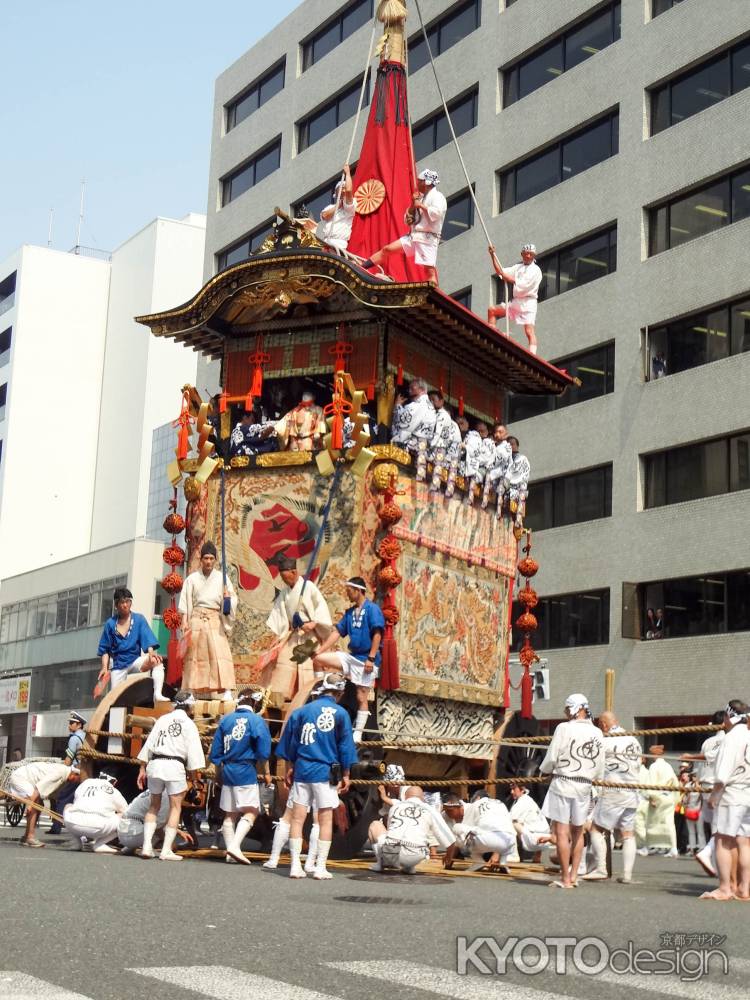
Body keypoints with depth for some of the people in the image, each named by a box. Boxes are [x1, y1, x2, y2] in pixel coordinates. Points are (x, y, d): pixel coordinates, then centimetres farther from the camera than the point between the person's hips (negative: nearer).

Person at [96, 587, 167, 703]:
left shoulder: (139, 619, 2)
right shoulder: (110, 624, 3)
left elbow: (148, 639, -8)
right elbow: (105, 649, 6)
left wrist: (151, 652, -29)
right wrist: (105, 668, -8)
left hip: (135, 660, -1)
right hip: (118, 664, 1)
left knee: (156, 660, -31)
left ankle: (157, 694, -44)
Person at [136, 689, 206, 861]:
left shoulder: (162, 719, 13)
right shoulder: (188, 724, 0)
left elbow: (148, 745, 12)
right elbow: (193, 751, -4)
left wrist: (142, 769, 16)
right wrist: (194, 774, 3)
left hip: (155, 764, 5)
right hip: (175, 766, -4)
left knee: (154, 806, 16)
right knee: (175, 807, 5)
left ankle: (146, 846, 7)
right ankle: (166, 850, 0)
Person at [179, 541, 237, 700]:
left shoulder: (222, 578, 10)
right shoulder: (192, 578, 9)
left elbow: (233, 599, 10)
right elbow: (186, 602, 6)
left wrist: (228, 597, -12)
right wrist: (184, 621, -4)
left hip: (215, 619, -1)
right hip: (196, 619, 1)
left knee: (219, 652, -13)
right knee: (194, 654, 0)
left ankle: (226, 690, -20)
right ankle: (192, 691, 4)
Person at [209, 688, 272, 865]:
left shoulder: (225, 720, 7)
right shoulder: (257, 721, -8)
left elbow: (215, 752, 8)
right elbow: (264, 754, -11)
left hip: (227, 771, 6)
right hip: (246, 772, -6)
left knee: (230, 814, 13)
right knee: (250, 811, -3)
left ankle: (231, 853, 14)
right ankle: (235, 845, -20)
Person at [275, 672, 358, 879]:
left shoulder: (302, 711, 6)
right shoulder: (340, 714, -3)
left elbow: (290, 742, 11)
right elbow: (345, 746, 0)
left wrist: (290, 769, 20)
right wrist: (345, 775, 8)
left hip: (302, 771, 3)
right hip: (326, 772, -3)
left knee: (297, 818, 6)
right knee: (326, 820, 3)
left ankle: (295, 866, 5)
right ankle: (320, 867, 2)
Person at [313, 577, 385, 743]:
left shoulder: (372, 609, -8)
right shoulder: (350, 612, 14)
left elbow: (377, 634, -14)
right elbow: (337, 633, 12)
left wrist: (371, 658, -20)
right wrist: (319, 651, 4)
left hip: (365, 659, -7)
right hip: (351, 656, 7)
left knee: (361, 697, -5)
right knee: (318, 660, -3)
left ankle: (357, 735, -2)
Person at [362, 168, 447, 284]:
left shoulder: (437, 196, -3)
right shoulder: (422, 198, 21)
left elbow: (437, 212, -25)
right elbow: (408, 220, 21)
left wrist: (421, 206, -13)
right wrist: (413, 205, 5)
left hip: (427, 238, -8)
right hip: (414, 236, 8)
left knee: (430, 270, -13)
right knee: (387, 249, 4)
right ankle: (358, 269, 6)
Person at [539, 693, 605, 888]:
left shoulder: (564, 728, -12)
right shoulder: (597, 733, 4)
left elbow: (551, 758, -8)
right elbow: (600, 765, 9)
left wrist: (544, 770, 12)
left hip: (562, 783, -5)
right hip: (584, 786, 5)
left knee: (562, 831, -1)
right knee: (578, 831, 19)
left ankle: (565, 879, -1)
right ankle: (573, 874, 19)